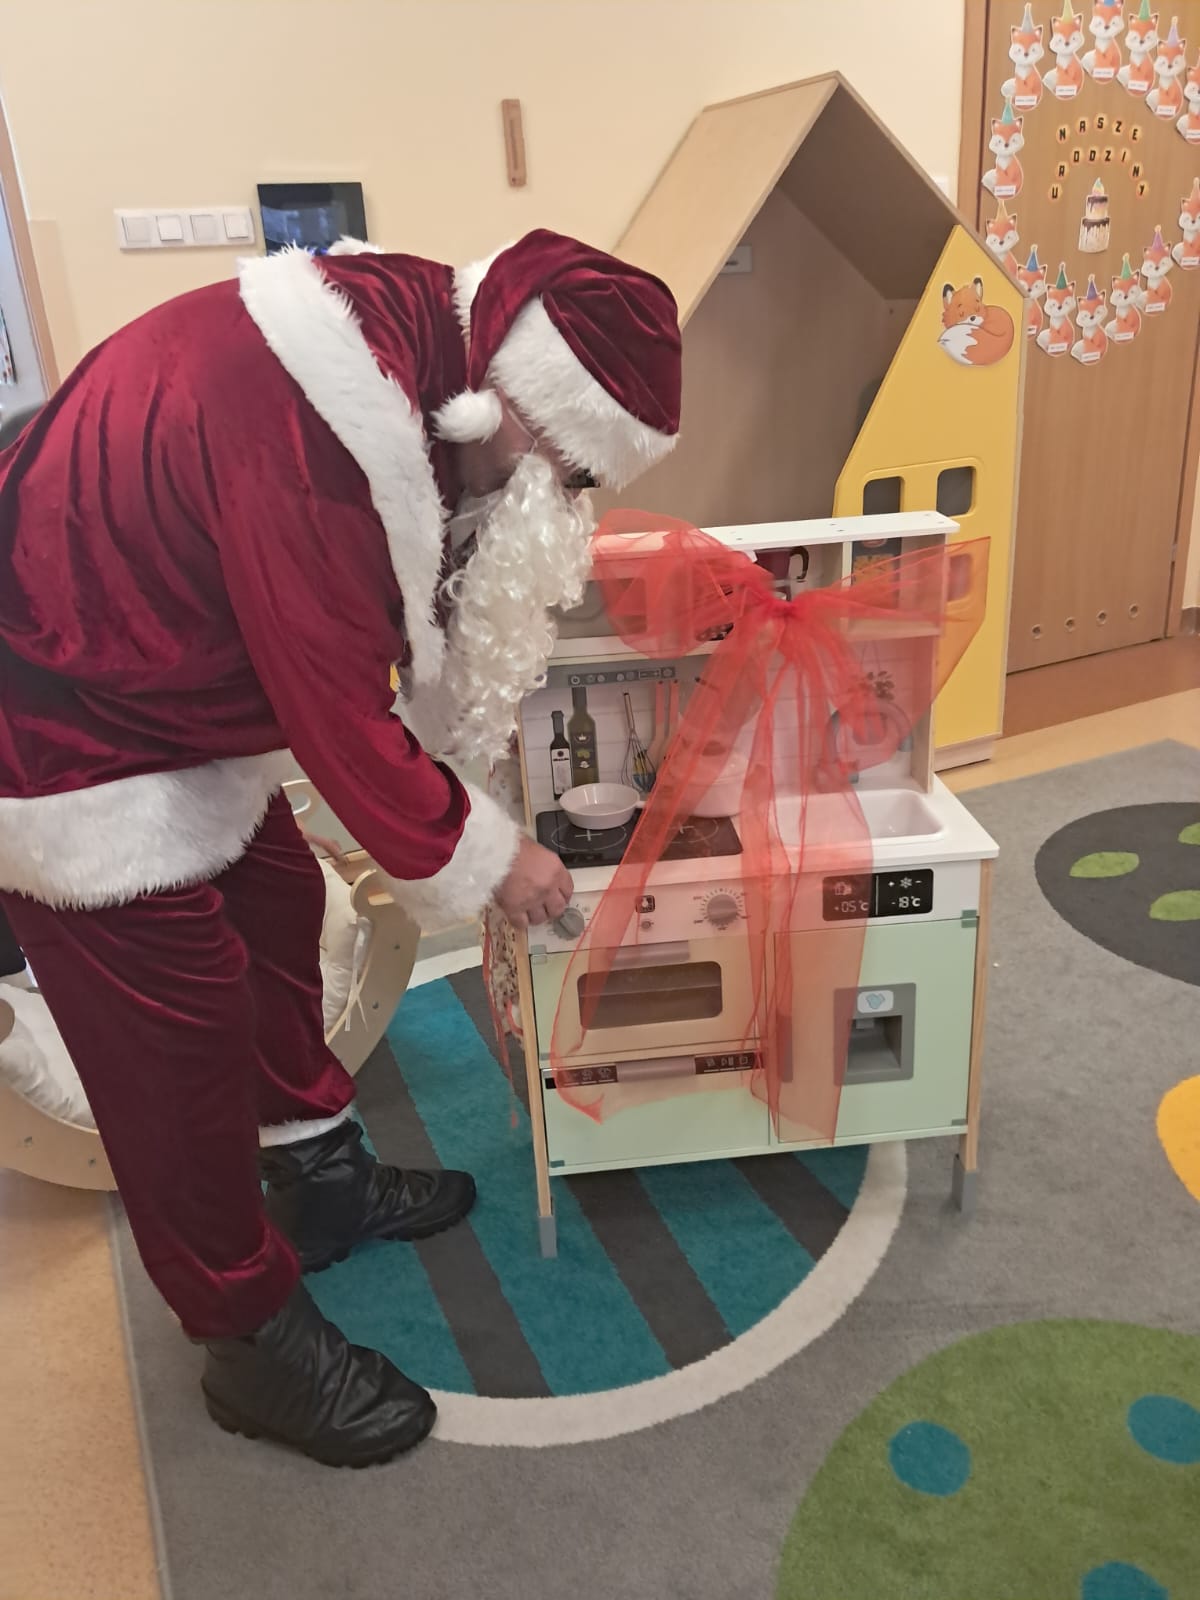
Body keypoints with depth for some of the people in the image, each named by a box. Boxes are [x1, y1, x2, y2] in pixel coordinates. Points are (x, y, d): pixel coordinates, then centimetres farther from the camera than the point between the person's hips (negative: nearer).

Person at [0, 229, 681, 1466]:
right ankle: (255, 1342, 23)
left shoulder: (406, 334, -4)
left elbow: (373, 617, 7)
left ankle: (321, 1180, 42)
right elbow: (339, 705, -26)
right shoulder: (309, 433, -35)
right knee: (182, 1036, 1)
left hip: (167, 692, 10)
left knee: (276, 910, 20)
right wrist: (478, 857, -11)